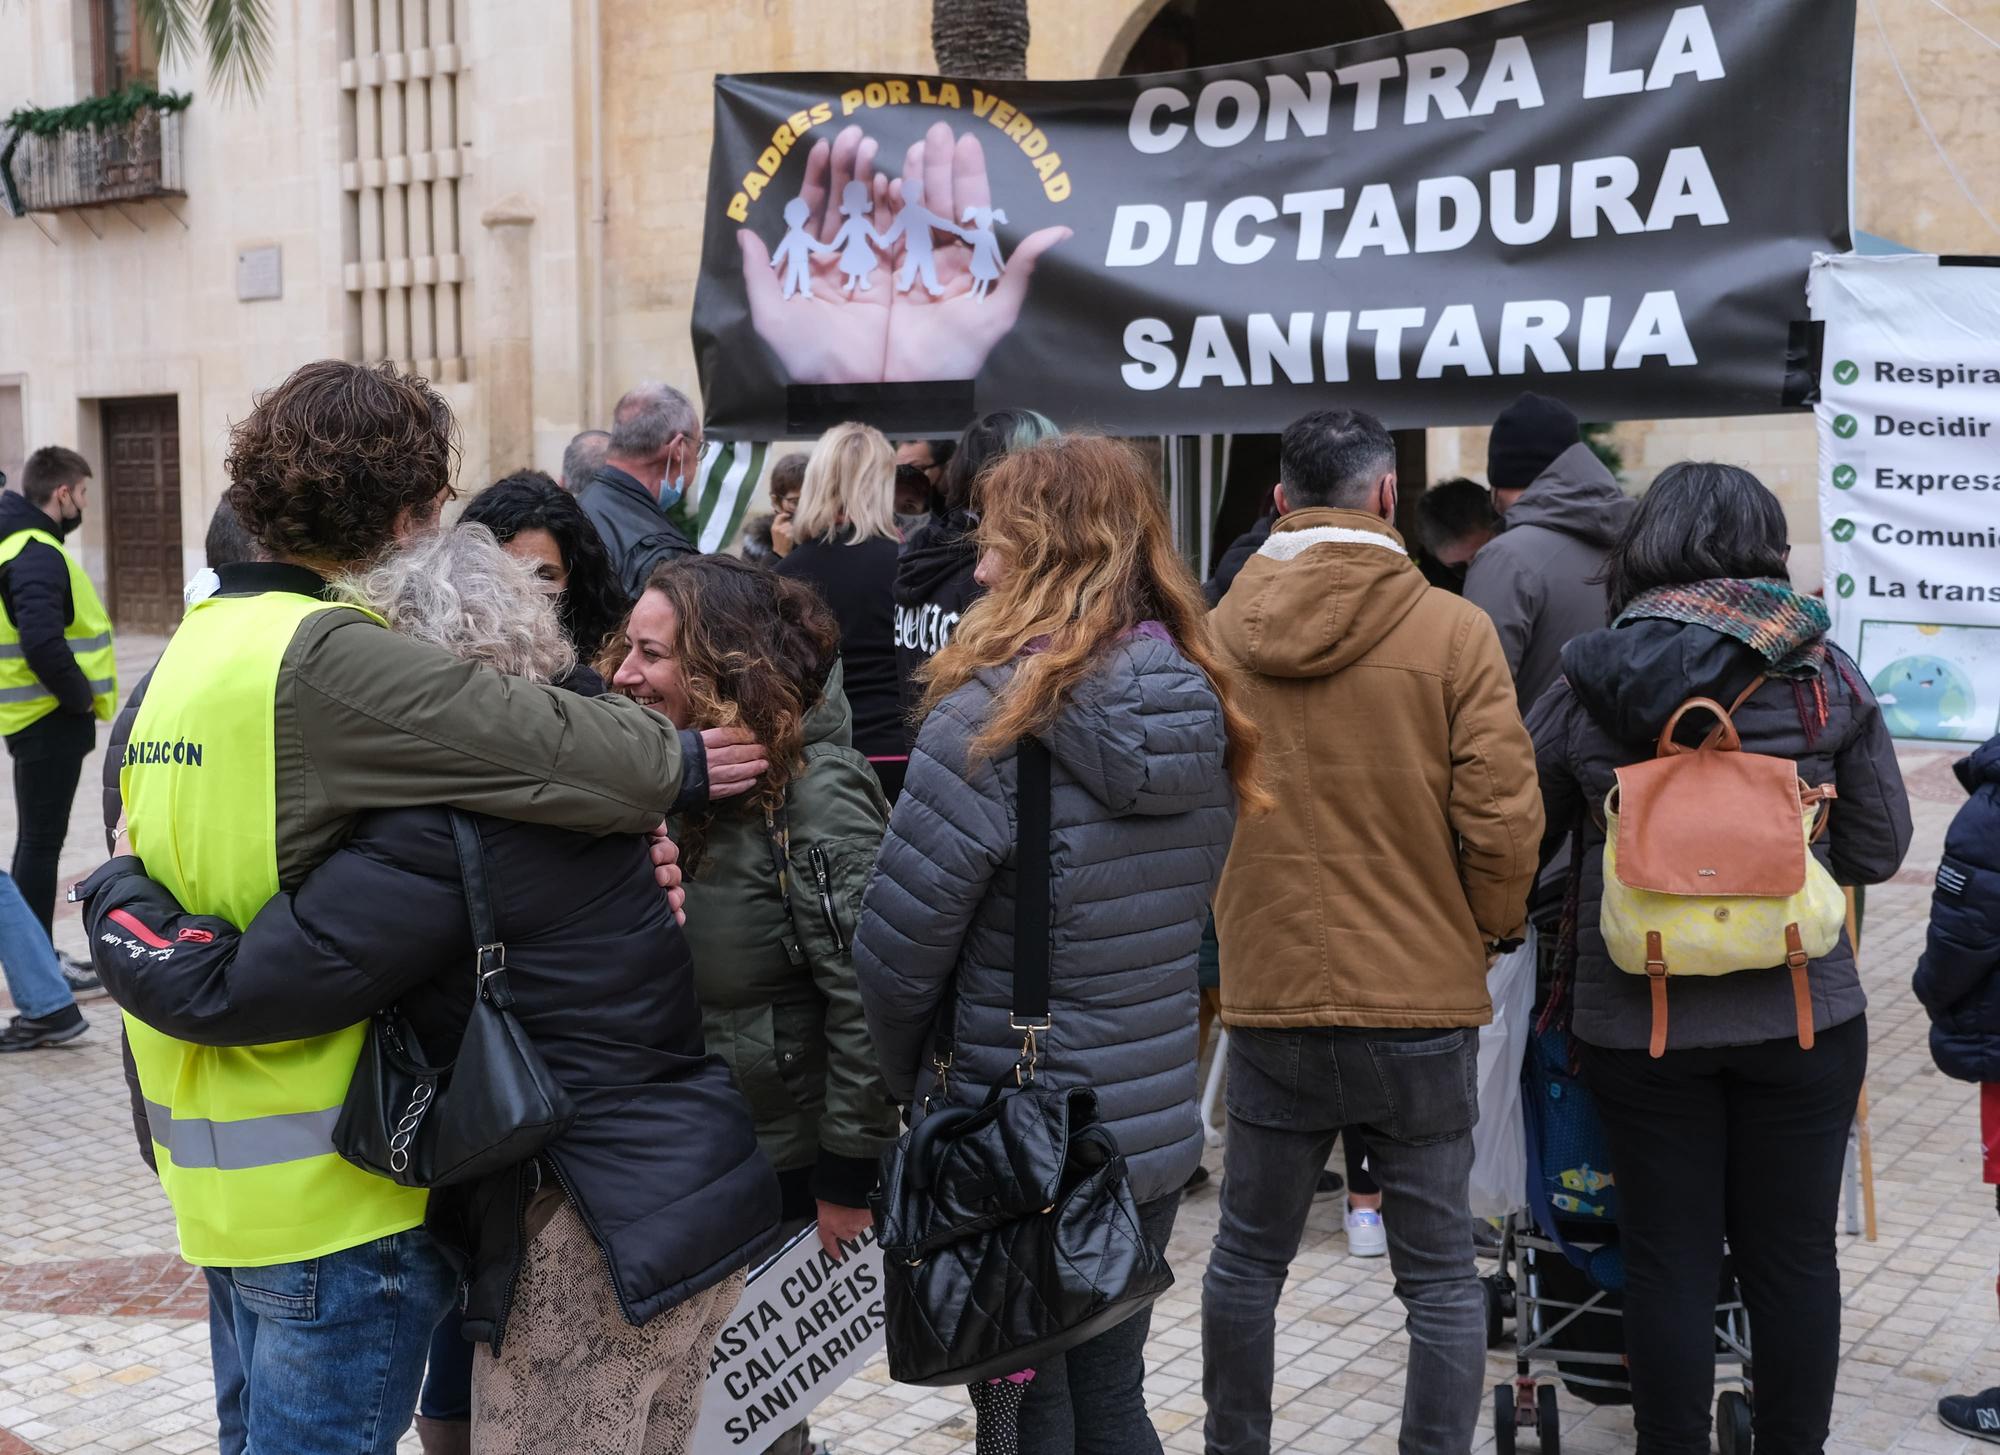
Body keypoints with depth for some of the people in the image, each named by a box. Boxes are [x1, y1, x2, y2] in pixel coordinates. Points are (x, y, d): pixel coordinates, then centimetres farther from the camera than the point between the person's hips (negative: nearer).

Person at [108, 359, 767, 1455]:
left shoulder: (198, 642, 9)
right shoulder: (326, 657, -21)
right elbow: (529, 737, -26)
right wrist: (681, 766, -11)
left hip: (216, 1159, 9)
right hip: (329, 1182, -9)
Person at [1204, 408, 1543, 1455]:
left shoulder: (1214, 634, -2)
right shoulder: (1455, 632, -9)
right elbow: (1503, 818, -9)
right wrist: (1490, 931, 9)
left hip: (1268, 996, 3)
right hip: (1422, 999, -2)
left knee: (1248, 1257, 17)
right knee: (1439, 1272, 8)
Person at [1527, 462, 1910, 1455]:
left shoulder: (1586, 684, -3)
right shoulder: (1824, 673, -2)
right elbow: (1879, 848, 4)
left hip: (1638, 1020, 0)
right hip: (1802, 1011, 0)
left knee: (1669, 1259, 8)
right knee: (1795, 1255, 11)